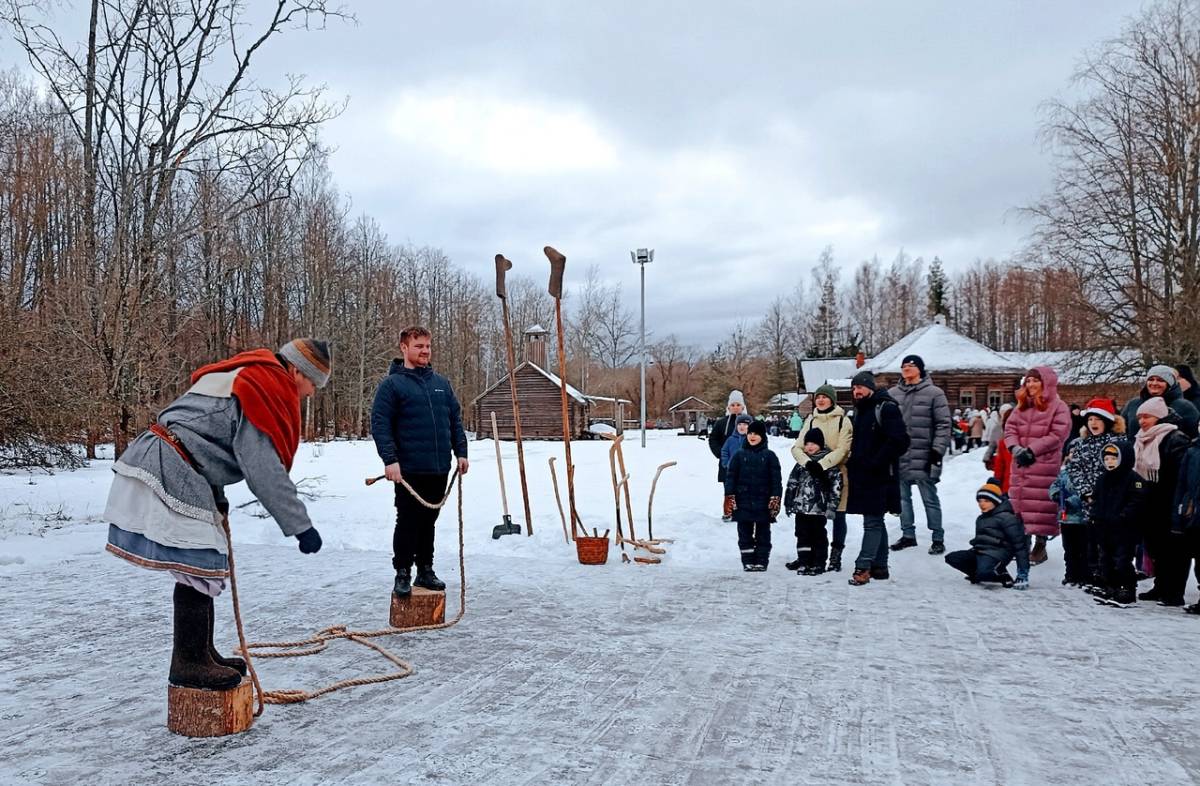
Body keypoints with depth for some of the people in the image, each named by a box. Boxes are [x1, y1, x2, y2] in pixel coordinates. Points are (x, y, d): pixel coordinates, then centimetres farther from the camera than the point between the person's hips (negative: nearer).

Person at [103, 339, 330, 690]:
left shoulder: (243, 375, 19)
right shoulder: (269, 390, -13)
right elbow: (264, 470, -17)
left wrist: (216, 499, 27)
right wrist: (300, 526, -11)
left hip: (157, 467, 11)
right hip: (168, 477, -11)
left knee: (203, 566, 15)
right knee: (197, 567, -6)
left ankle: (201, 654, 23)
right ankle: (189, 664, 1)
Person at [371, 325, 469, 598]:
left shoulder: (441, 383, 13)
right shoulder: (392, 384, -4)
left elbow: (455, 420, 17)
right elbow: (380, 424, -10)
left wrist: (461, 452, 10)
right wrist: (390, 459, -19)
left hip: (439, 468, 5)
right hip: (409, 470, -5)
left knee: (428, 522, 13)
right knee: (407, 522, 0)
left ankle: (425, 571, 23)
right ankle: (403, 574, 11)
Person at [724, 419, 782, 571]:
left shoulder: (769, 456, 2)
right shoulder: (739, 455, 4)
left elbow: (776, 479, 0)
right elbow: (730, 476, 4)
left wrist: (775, 499, -6)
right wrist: (729, 497, -3)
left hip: (763, 503, -1)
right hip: (743, 503, 1)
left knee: (763, 534, 6)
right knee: (745, 533, 6)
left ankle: (761, 561, 14)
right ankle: (748, 561, 14)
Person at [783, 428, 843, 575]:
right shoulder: (802, 462, 9)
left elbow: (836, 485, -8)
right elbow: (792, 482, 15)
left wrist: (832, 505, -12)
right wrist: (789, 502, 14)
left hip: (819, 507, -5)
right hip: (801, 506, 5)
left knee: (818, 535, 4)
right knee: (802, 534, 10)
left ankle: (819, 563, 13)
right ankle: (804, 561, 20)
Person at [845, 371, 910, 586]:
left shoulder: (887, 408, -10)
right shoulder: (859, 410, 17)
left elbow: (899, 442, -19)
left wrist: (875, 462, -19)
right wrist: (852, 464, 12)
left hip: (880, 477, -9)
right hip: (862, 475, 9)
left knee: (872, 522, -8)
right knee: (876, 522, 14)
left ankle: (863, 566, -7)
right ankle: (879, 566, 20)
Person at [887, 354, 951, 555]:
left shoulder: (934, 393, -4)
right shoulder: (892, 394, 10)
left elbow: (943, 424, -7)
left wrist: (938, 450, -13)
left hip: (923, 457, -5)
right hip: (898, 456, 5)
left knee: (929, 498, 1)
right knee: (902, 497, 12)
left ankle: (938, 538, 11)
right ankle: (908, 535, 24)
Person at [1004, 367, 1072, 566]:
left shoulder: (1058, 407, -4)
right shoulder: (1022, 406, 16)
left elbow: (1057, 435, -13)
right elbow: (1010, 428, 10)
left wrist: (1032, 451, -16)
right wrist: (1016, 448, -9)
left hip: (1045, 466, -6)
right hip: (1021, 464, 6)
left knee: (1041, 505, -5)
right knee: (1020, 504, 10)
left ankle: (1040, 546, 5)